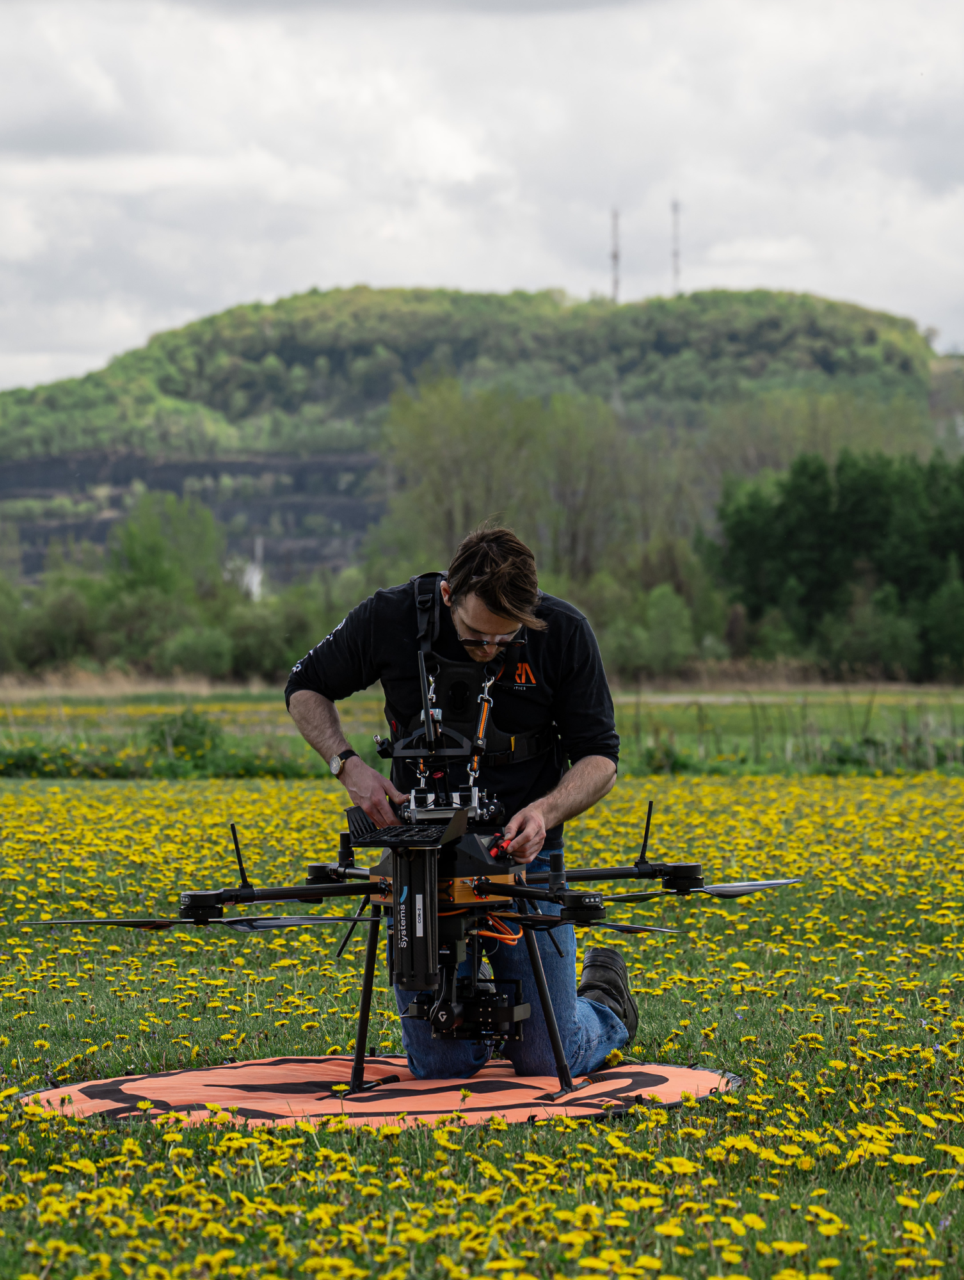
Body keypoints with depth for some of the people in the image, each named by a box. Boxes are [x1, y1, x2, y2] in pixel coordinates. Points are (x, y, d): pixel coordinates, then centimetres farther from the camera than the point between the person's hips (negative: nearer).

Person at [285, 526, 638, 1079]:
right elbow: (305, 689, 5)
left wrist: (546, 810, -26)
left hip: (521, 848, -1)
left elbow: (600, 758, -5)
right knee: (440, 1065, -3)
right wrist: (348, 764, -14)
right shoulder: (390, 618, -13)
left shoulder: (564, 634, -14)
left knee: (548, 1063, -5)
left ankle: (606, 1002, 31)